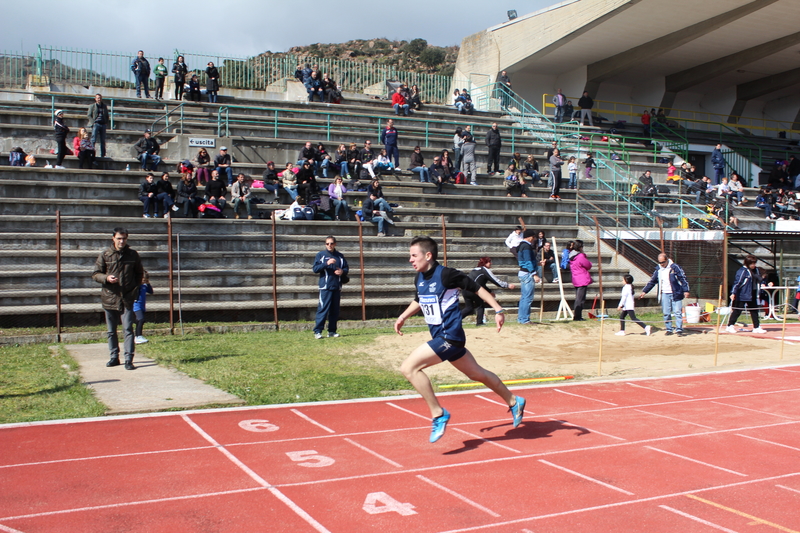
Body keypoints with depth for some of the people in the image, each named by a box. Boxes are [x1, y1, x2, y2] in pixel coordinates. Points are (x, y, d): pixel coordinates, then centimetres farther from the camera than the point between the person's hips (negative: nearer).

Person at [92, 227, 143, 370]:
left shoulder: (133, 254, 4)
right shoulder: (105, 255, 0)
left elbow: (139, 273, 17)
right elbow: (95, 274, 3)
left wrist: (136, 288, 6)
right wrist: (106, 278, -16)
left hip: (127, 299, -1)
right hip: (109, 298, 1)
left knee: (128, 330, -6)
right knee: (111, 331, 11)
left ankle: (129, 359, -5)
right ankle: (114, 357, 23)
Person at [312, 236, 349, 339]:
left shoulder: (340, 256, 15)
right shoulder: (320, 255, 4)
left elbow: (346, 268, 19)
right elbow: (315, 269, -4)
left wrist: (342, 271, -4)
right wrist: (327, 263, -17)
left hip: (337, 287, 4)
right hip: (325, 286, -4)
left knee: (335, 310, 6)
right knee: (323, 309, -10)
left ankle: (332, 331, 12)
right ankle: (317, 331, -8)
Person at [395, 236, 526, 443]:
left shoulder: (446, 274, -17)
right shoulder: (419, 278, 5)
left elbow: (476, 288, -10)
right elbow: (419, 300, 25)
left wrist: (498, 310, -11)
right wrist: (403, 317, 12)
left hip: (450, 336, -8)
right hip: (440, 337, 8)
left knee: (409, 367, -18)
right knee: (476, 373, 22)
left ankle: (438, 414, -10)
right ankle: (513, 402, 41)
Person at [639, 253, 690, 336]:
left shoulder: (674, 267, -5)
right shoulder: (658, 269, 10)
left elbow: (683, 279, -4)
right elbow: (652, 281, 19)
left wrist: (686, 291, -10)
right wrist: (644, 291, 18)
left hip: (675, 294, -4)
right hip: (665, 294, 4)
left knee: (678, 312, -4)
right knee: (666, 313, 3)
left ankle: (679, 329, 0)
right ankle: (669, 329, 11)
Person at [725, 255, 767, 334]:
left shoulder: (756, 270, 11)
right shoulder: (742, 271, -14)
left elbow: (759, 279, 26)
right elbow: (737, 282, -19)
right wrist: (733, 293, -24)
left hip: (753, 295, 8)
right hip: (742, 295, -8)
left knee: (754, 311, 12)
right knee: (737, 311, -3)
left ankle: (756, 327, 19)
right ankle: (730, 326, 5)